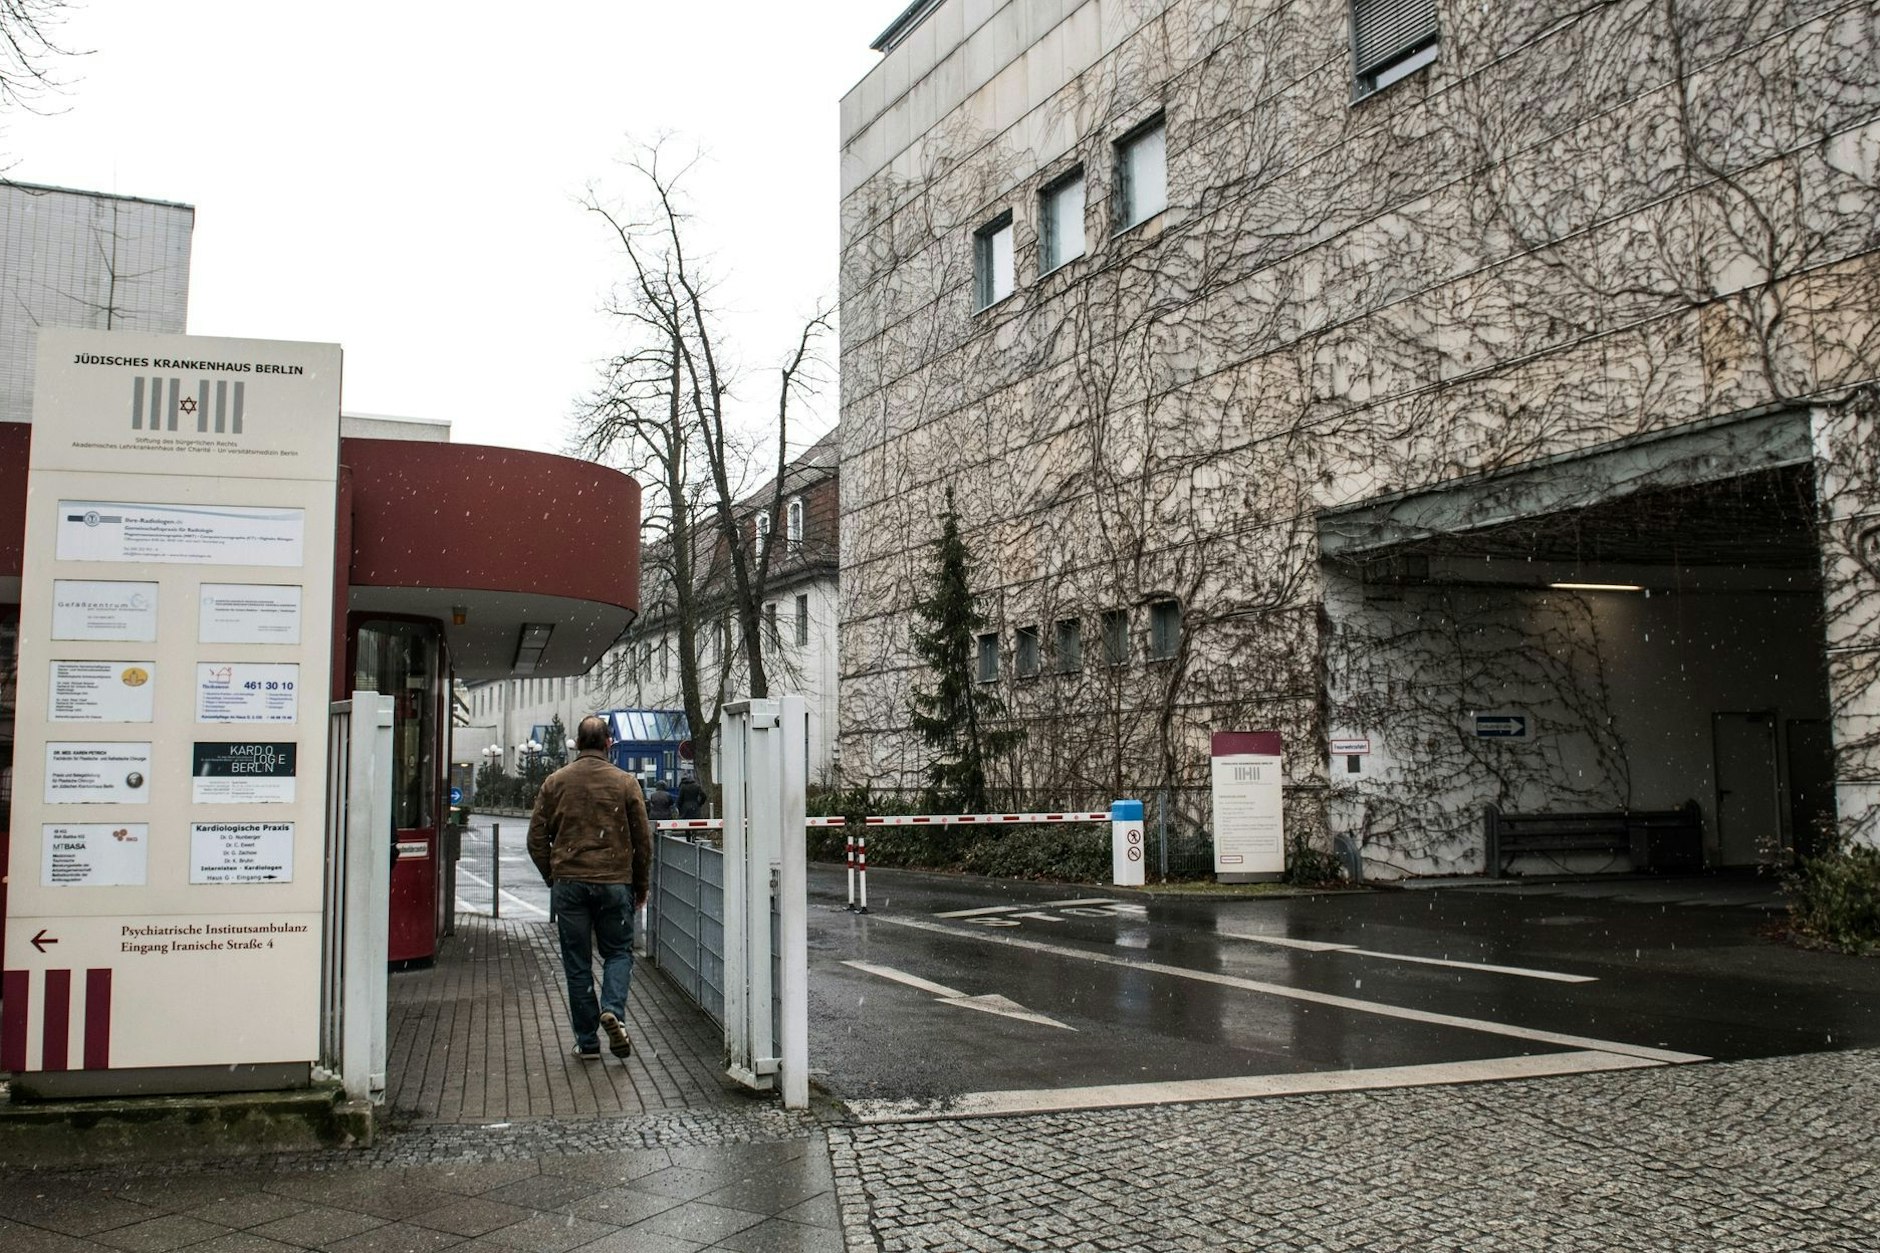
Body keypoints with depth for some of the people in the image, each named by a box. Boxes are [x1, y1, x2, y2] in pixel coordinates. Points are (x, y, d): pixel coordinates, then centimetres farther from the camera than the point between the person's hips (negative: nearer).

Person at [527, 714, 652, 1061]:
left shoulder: (555, 782, 4)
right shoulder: (625, 782, 0)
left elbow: (536, 839, 5)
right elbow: (643, 840, 2)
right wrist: (641, 886, 13)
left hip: (569, 884, 1)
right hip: (615, 883, -1)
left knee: (577, 962, 8)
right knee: (618, 951, 14)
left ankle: (587, 1041, 10)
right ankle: (613, 1010, -12)